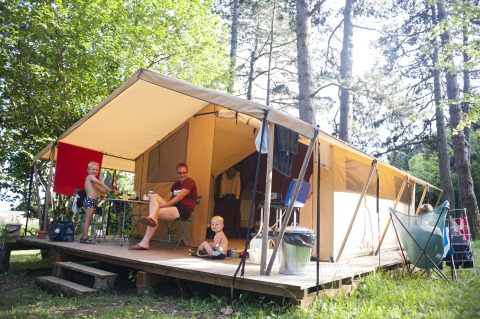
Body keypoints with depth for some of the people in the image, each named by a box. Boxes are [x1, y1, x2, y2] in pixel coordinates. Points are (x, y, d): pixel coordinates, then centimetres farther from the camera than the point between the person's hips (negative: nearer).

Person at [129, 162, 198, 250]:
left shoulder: (190, 182, -1)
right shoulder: (176, 184, 27)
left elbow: (180, 197, -13)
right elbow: (168, 198, 22)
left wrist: (163, 205, -18)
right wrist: (159, 203, 0)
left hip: (184, 210, -9)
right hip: (174, 207, 9)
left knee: (156, 213, -26)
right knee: (153, 196, -10)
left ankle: (145, 243, -31)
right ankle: (151, 218, -39)